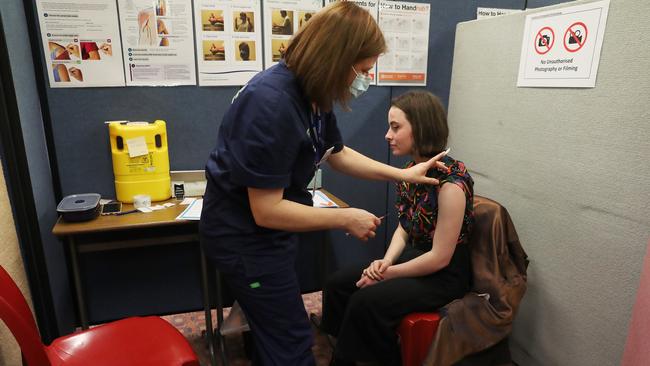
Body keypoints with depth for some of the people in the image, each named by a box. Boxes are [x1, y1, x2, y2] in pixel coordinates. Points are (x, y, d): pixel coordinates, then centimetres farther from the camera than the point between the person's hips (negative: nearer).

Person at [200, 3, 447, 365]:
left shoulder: (313, 92, -3)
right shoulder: (271, 103, -31)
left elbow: (337, 153, 11)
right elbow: (266, 211, -30)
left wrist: (403, 174, 8)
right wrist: (346, 219, -21)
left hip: (271, 228, 9)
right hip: (245, 234, -9)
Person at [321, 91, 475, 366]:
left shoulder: (450, 182, -25)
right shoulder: (411, 170, 1)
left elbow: (440, 257, -22)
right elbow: (404, 228, 8)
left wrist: (388, 274, -15)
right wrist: (386, 261, -10)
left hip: (445, 276, -8)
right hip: (414, 257, 8)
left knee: (367, 301, -25)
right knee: (337, 284, -2)